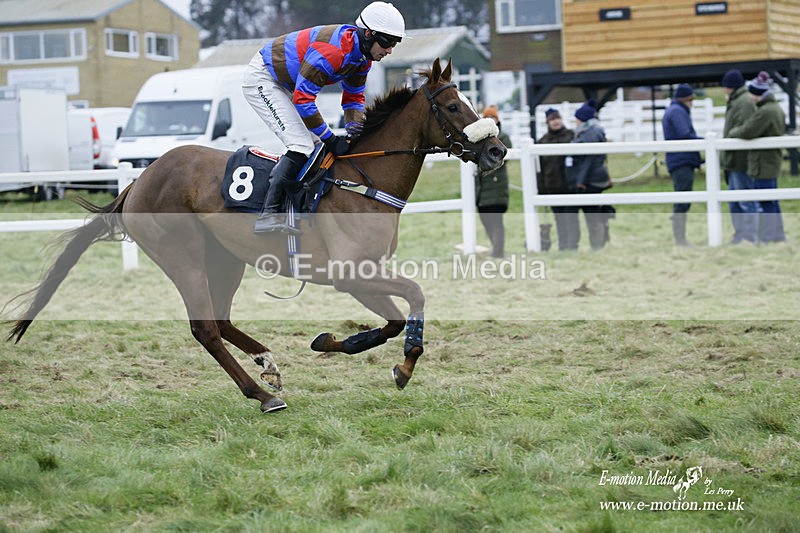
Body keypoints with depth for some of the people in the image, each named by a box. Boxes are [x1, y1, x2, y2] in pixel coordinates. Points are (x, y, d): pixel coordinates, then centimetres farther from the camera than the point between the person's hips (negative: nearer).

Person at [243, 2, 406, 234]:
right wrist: (330, 139, -27)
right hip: (261, 79, -10)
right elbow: (303, 98, -33)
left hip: (284, 84, 10)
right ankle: (268, 214, -25)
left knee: (318, 146, 6)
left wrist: (354, 125, -11)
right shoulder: (332, 50, -33)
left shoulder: (362, 56, -3)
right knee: (302, 145, -21)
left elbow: (354, 97, 10)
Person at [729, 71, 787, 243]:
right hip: (773, 160, 10)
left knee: (765, 203, -6)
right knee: (772, 201, 17)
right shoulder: (777, 109, 13)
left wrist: (734, 132, -1)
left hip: (763, 163, -10)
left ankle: (766, 238, -3)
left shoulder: (765, 111, -20)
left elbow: (747, 132, -24)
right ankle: (778, 236, 23)